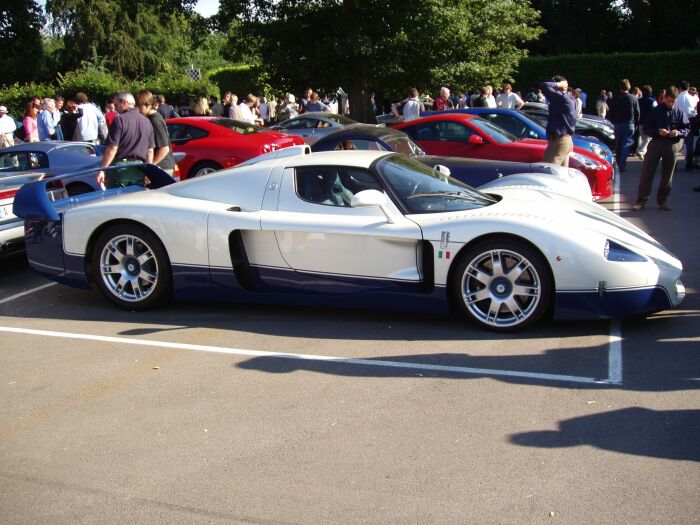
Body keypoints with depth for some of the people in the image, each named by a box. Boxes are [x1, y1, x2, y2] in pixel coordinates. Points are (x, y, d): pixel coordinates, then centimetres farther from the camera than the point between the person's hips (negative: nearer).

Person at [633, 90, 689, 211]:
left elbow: (687, 128, 10)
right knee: (647, 173, -4)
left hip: (672, 146, 2)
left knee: (667, 175, 7)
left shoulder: (680, 113, 5)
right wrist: (658, 131, -15)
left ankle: (662, 201, 19)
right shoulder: (655, 111, 1)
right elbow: (646, 128, 2)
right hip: (656, 143, -2)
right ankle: (641, 201, 1)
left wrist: (679, 132, -11)